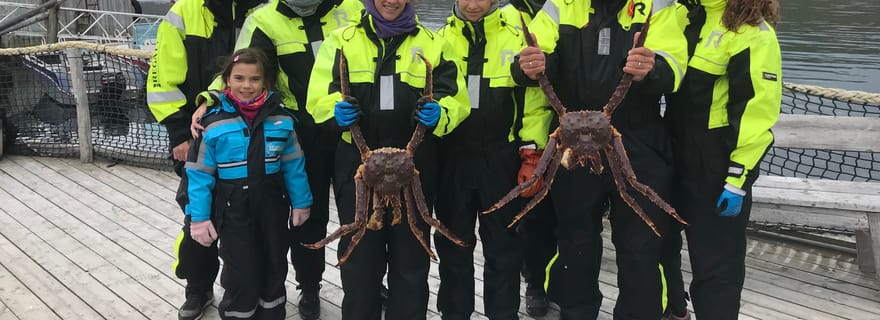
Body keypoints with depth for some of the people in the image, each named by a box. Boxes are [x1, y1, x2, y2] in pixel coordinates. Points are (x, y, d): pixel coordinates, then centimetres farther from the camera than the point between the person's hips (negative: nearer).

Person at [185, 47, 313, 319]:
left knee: (274, 267, 18)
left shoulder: (281, 119, -4)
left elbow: (294, 165, 3)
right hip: (233, 209, -3)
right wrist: (199, 216, -7)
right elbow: (200, 174, -7)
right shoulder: (214, 123, -11)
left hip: (273, 206, 3)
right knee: (241, 275, 3)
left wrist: (301, 203, 7)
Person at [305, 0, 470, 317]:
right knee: (358, 256, 5)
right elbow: (319, 96, 1)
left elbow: (456, 99, 4)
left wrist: (439, 114, -18)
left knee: (410, 258, 9)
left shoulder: (432, 43, 9)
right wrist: (337, 110, -21)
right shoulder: (342, 39, 8)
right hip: (357, 165, 0)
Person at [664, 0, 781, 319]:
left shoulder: (753, 33, -15)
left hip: (718, 168, -8)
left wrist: (737, 178, -20)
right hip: (679, 159, 8)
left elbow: (756, 112, -19)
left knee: (716, 263, 4)